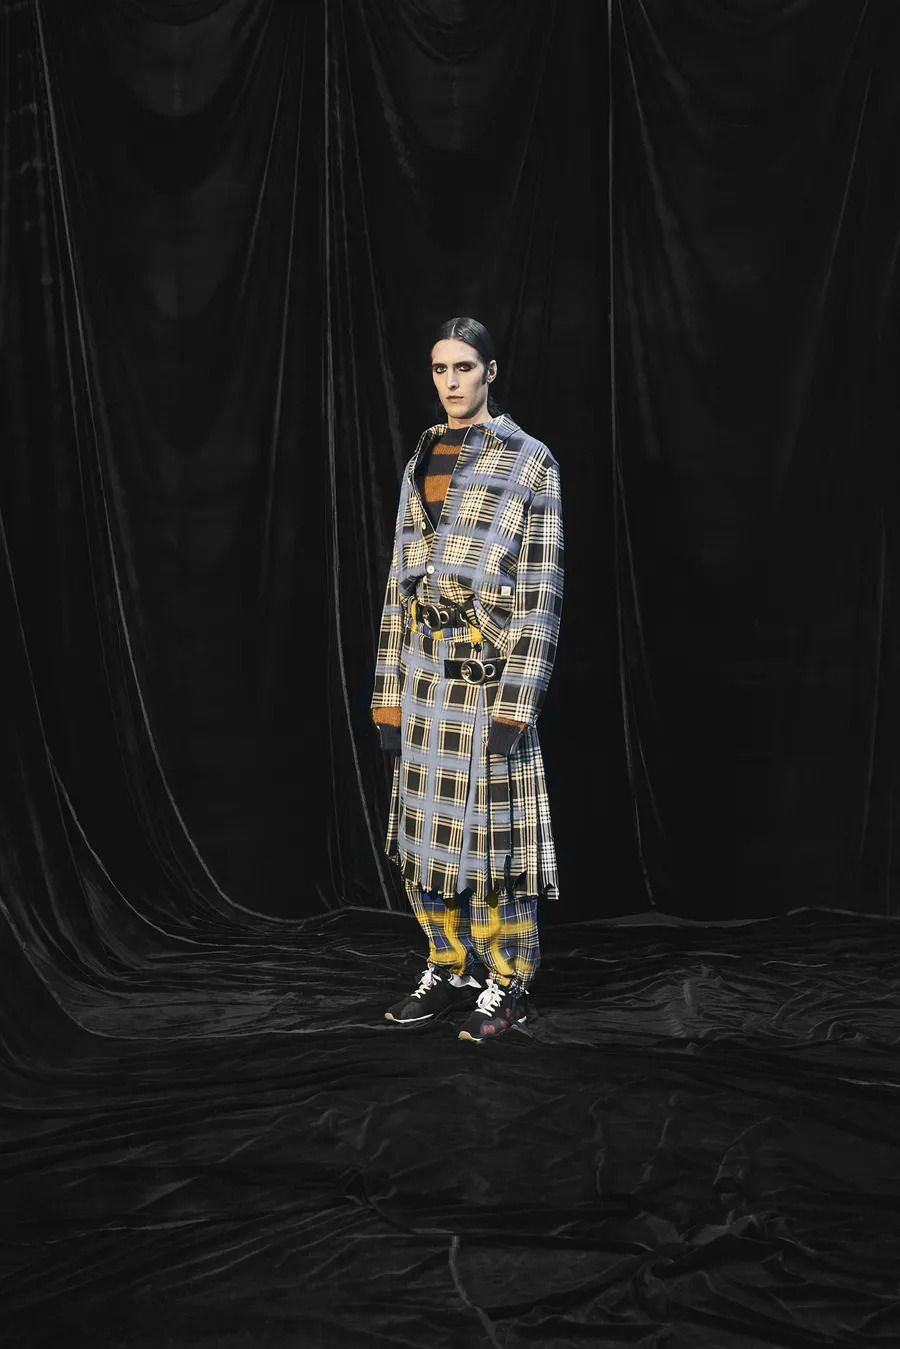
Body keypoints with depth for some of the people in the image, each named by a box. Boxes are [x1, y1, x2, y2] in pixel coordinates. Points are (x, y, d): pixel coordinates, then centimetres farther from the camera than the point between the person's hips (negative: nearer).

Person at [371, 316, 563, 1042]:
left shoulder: (529, 461, -3)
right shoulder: (422, 462, 14)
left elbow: (541, 588, -8)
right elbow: (401, 580, 14)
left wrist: (516, 700, -14)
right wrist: (389, 690, 9)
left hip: (489, 666, -6)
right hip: (424, 668, 6)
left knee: (491, 827, -1)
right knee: (428, 826, 9)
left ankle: (508, 983, 10)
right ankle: (453, 969, 22)